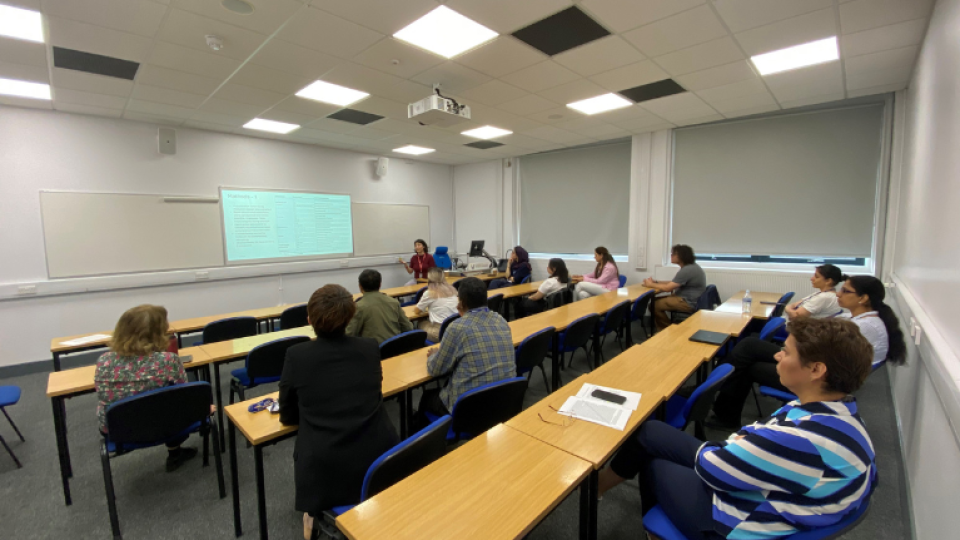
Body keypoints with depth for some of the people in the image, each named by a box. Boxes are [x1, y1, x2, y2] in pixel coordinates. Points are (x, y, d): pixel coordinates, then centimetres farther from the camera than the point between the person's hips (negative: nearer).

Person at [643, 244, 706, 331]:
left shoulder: (687, 270, -23)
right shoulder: (690, 266, 11)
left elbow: (668, 288, -21)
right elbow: (673, 283, 18)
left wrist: (651, 285, -6)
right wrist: (655, 282, 9)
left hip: (688, 303, -11)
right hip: (687, 299, 11)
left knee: (655, 305, -10)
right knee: (655, 300, 8)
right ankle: (662, 331, 13)